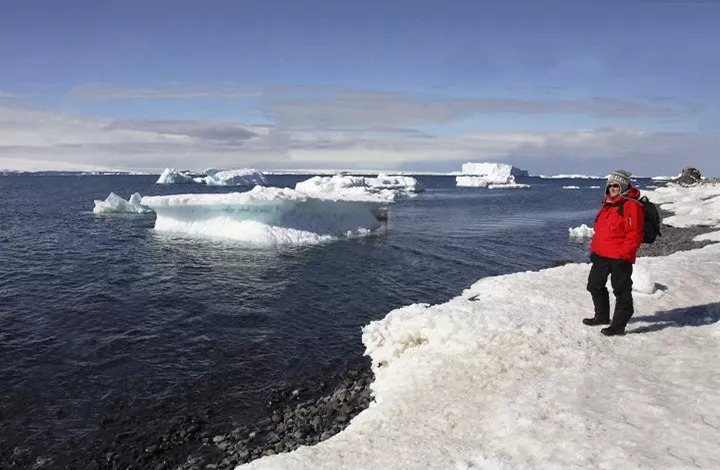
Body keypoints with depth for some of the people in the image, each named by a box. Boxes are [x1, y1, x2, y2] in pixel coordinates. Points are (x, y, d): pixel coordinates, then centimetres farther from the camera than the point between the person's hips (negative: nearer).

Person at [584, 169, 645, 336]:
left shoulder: (631, 205, -14)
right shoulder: (607, 203, 14)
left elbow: (635, 234, -18)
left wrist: (625, 255, -21)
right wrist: (594, 248, 19)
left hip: (619, 258, -9)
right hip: (601, 254, 9)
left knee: (621, 291, 1)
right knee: (595, 285, 18)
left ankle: (619, 325, 9)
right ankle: (602, 316, 34)